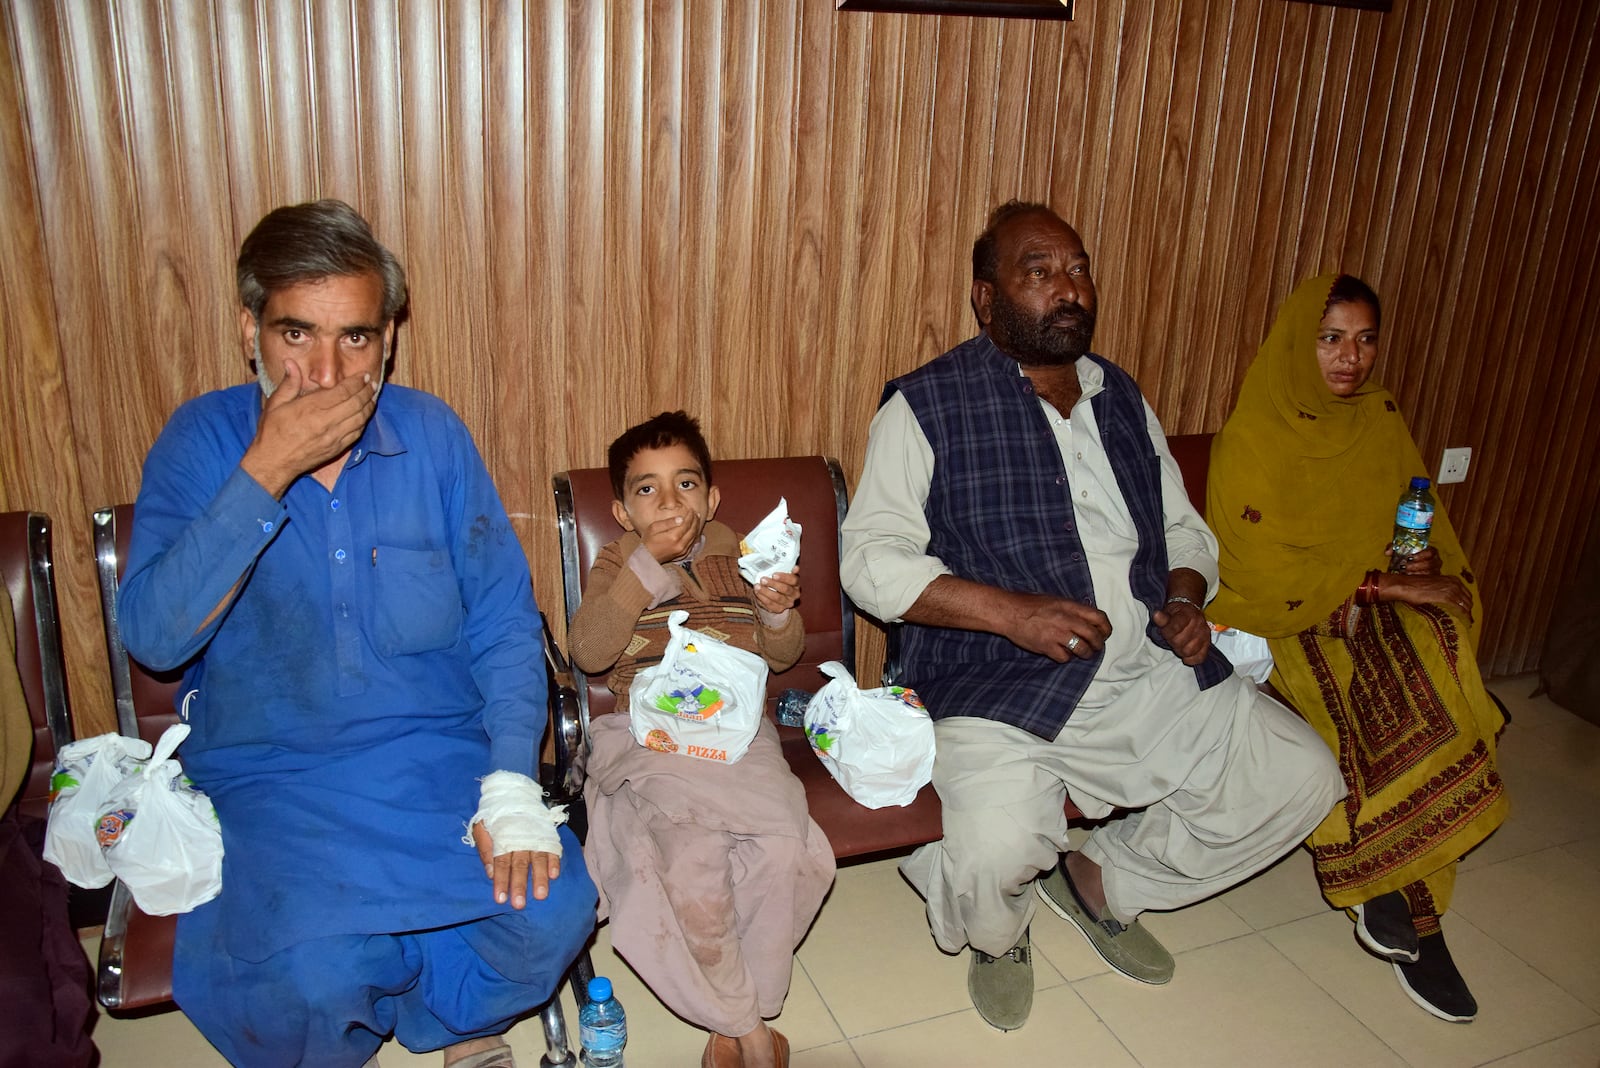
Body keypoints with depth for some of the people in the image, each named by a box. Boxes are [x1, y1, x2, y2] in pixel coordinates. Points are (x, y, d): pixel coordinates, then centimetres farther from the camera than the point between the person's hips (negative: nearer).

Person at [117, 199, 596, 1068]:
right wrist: (265, 473, -22)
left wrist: (512, 784, -14)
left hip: (441, 752, 1)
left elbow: (504, 621, -1)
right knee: (316, 973, -26)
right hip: (269, 773, -1)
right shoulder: (202, 440, -3)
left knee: (552, 913, -21)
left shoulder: (432, 433, -1)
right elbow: (152, 637, -15)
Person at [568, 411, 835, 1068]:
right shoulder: (617, 564, 7)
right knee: (692, 856, -28)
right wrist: (649, 562, -17)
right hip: (651, 743, -2)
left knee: (785, 848, -24)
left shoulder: (738, 555, 14)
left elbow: (783, 655, 16)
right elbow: (589, 653, -11)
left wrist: (778, 612, -8)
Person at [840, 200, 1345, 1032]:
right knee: (1000, 847, -30)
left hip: (1149, 672, 6)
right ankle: (997, 932, 12)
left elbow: (1184, 529, 25)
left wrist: (1184, 600, 2)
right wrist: (1012, 610, -21)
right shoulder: (928, 406, -3)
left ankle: (1106, 880, 20)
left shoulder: (1122, 401, 17)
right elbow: (871, 557, -10)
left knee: (1301, 776, -1)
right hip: (999, 685, -6)